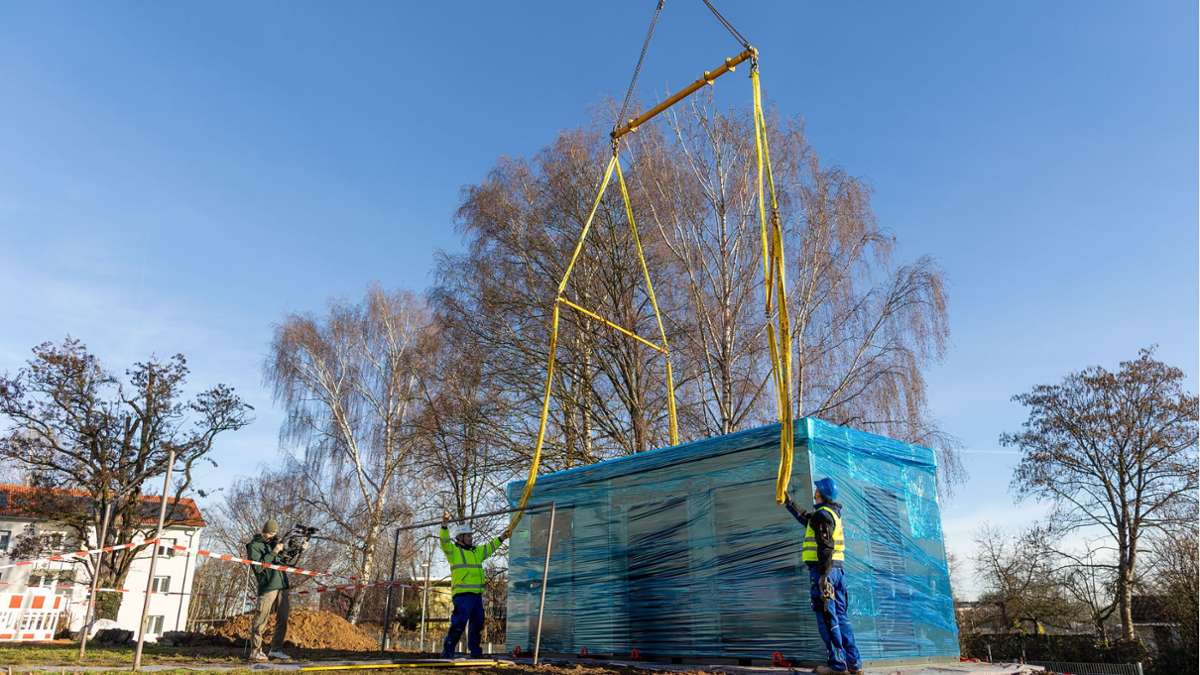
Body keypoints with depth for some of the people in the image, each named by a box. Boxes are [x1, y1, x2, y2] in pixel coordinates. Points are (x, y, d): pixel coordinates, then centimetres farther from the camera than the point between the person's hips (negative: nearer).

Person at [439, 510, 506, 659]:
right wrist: (445, 525, -31)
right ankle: (447, 652, -6)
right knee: (458, 624, -12)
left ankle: (475, 652, 26)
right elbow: (444, 541, -17)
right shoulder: (453, 550, 0)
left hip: (477, 595, 8)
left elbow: (490, 547, 33)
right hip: (462, 595, -8)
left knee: (477, 624, 14)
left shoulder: (477, 552, 21)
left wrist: (502, 537, 31)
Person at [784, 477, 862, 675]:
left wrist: (823, 575, -23)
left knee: (827, 618, -5)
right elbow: (806, 519, 35)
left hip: (823, 569, -9)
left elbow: (825, 546, -20)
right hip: (839, 568, 9)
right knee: (840, 616, 11)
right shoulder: (833, 513, 18)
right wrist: (789, 503, 41)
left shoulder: (822, 514, -11)